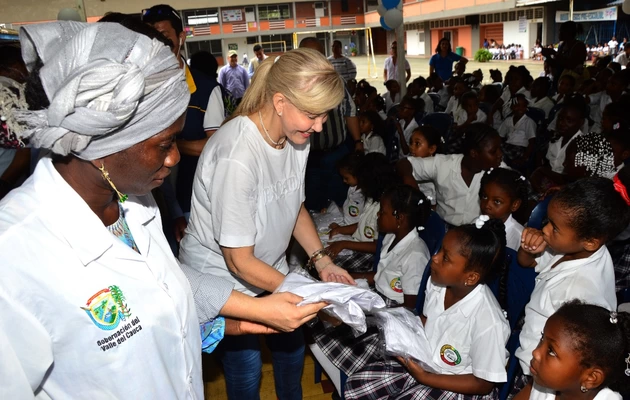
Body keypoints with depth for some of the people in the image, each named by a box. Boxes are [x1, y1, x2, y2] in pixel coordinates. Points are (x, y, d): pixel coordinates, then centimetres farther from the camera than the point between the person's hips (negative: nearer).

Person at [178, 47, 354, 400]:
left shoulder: (296, 135, -11)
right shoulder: (237, 156, -35)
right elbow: (240, 262, -26)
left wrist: (322, 261, -7)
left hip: (268, 268, 7)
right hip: (221, 279, -7)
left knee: (293, 347, 20)